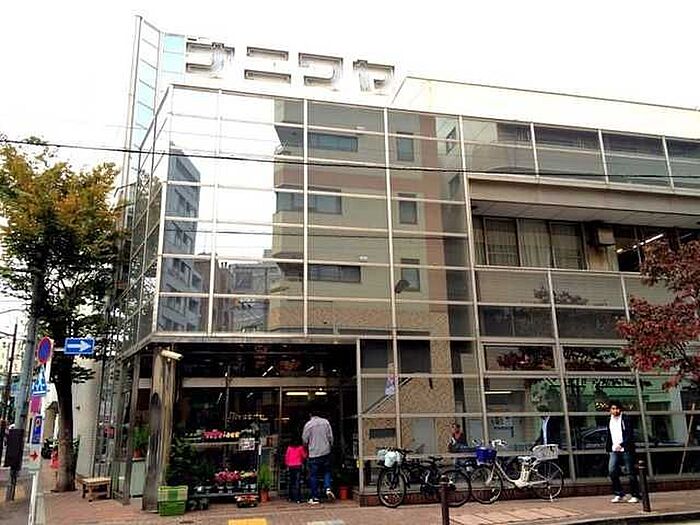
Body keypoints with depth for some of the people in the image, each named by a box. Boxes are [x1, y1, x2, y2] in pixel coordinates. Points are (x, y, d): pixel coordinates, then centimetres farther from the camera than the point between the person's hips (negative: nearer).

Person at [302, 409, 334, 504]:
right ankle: (328, 488, -4)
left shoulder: (308, 424, -7)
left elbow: (304, 440, -1)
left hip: (313, 453, -2)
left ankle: (315, 498, 7)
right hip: (326, 451, 2)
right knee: (327, 471, 18)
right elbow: (330, 437, 3)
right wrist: (330, 445, 20)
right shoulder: (325, 422, 0)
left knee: (313, 475, 5)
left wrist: (306, 447, 20)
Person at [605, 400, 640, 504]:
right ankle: (619, 494, 5)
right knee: (612, 471, -8)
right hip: (614, 451, 5)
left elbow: (630, 435, -13)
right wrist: (608, 448, 15)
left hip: (626, 450, -5)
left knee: (631, 472, 2)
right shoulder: (610, 421, 13)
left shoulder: (626, 420, -5)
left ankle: (635, 496, 14)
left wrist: (621, 444, -24)